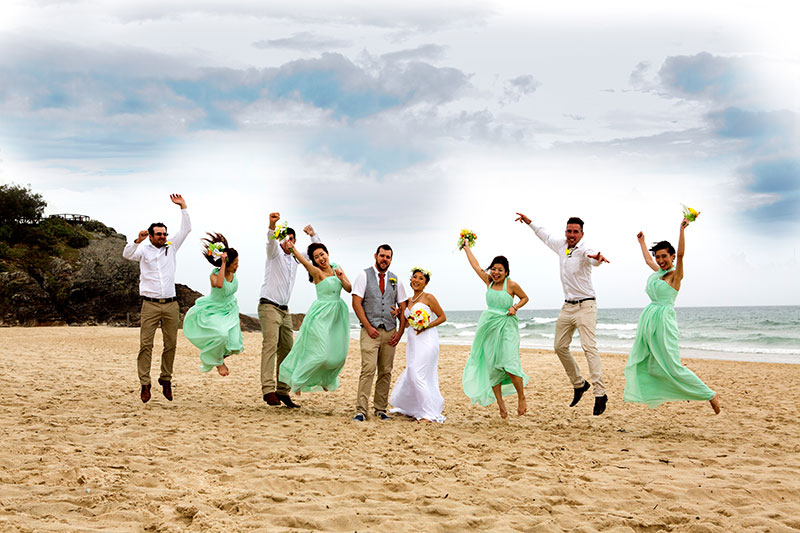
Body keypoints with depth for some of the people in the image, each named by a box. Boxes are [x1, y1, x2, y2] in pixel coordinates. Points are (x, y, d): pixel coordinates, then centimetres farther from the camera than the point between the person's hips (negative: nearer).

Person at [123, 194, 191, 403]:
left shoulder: (171, 248, 14)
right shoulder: (144, 250, 7)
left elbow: (186, 229, 13)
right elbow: (127, 254, -11)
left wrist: (183, 207, 7)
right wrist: (138, 240, -26)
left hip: (171, 305, 3)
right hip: (150, 305, -3)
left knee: (171, 344, 4)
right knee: (146, 345, -6)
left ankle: (166, 380, 17)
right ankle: (145, 384, -3)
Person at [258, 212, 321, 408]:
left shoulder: (295, 258, 18)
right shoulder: (275, 252, -1)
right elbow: (271, 240, -23)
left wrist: (313, 235, 8)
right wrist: (272, 225, -45)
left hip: (284, 310, 8)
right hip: (269, 306, -7)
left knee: (287, 349, 5)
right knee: (270, 345, -19)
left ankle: (283, 391, 9)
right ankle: (268, 390, -28)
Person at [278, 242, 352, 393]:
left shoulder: (337, 268, 7)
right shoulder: (317, 272, -11)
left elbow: (349, 289, 6)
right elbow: (304, 262, -30)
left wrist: (341, 278, -13)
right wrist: (292, 248, -45)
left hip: (338, 315, 6)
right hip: (322, 315, -6)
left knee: (339, 353, 8)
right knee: (320, 354, -10)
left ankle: (325, 379, 34)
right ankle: (298, 380, 10)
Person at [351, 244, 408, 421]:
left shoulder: (395, 280, 13)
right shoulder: (364, 275, 2)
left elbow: (403, 307, 15)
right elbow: (356, 303, -4)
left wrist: (400, 332, 3)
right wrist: (368, 327, -11)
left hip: (390, 332, 4)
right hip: (370, 330, -4)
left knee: (386, 372, 4)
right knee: (368, 369, -14)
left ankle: (380, 410, 11)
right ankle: (361, 411, -13)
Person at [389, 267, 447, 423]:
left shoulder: (428, 297, -2)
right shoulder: (409, 301, 17)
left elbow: (442, 317, -1)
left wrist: (426, 326, -13)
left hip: (426, 339, -7)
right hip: (412, 340, 7)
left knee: (418, 376, -13)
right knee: (411, 374, 11)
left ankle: (430, 413, -7)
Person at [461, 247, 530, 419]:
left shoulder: (512, 285, -4)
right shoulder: (489, 281, 7)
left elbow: (525, 298, 10)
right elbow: (476, 265, 19)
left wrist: (516, 307, -8)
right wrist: (466, 248, 28)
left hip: (506, 327, -5)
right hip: (489, 327, 5)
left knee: (509, 365, -15)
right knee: (491, 366, 1)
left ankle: (522, 398, 2)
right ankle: (500, 403, 7)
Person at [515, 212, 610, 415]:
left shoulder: (583, 249, -17)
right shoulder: (561, 245, 5)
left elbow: (592, 255, -43)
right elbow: (546, 237, 27)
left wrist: (597, 258, -66)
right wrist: (529, 222, 31)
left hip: (585, 306, -8)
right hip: (567, 306, 8)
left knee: (589, 347, -18)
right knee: (560, 347, 12)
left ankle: (600, 393, -21)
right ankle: (579, 384, 27)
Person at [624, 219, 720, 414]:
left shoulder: (675, 275, -6)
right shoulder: (658, 271, 15)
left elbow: (681, 254, -23)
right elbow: (647, 259, 35)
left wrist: (682, 230, -29)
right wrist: (641, 242, 48)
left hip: (664, 320, -8)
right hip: (648, 319, 8)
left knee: (674, 368, -10)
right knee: (638, 360, 9)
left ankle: (710, 395, -2)